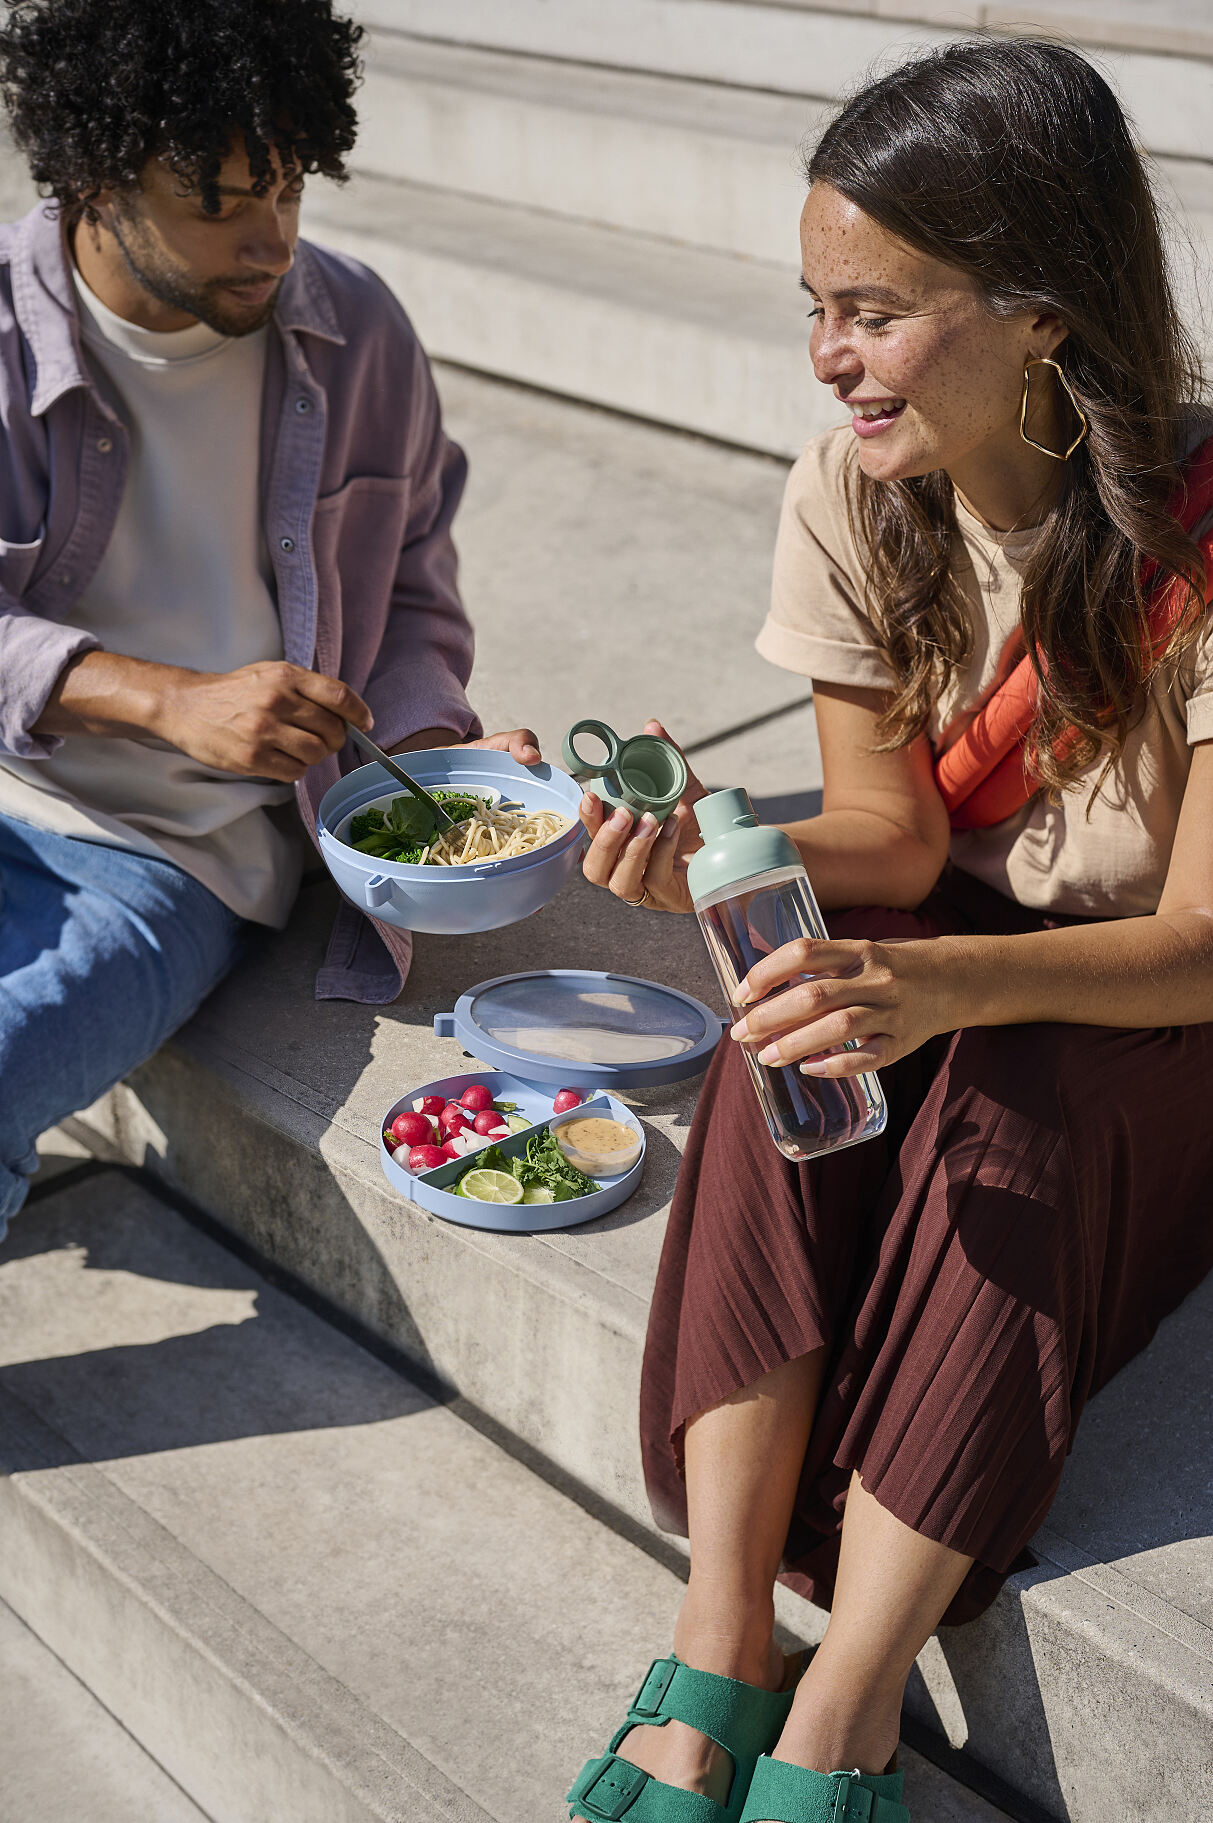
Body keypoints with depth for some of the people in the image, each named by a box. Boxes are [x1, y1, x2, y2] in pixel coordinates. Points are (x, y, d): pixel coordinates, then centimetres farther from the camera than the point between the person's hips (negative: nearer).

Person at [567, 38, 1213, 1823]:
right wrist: (721, 851, -33)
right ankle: (724, 1645, -25)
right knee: (791, 1032, -28)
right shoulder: (851, 493, -9)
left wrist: (944, 979, -43)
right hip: (932, 945, 4)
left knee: (1018, 1096, -34)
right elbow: (894, 829, -10)